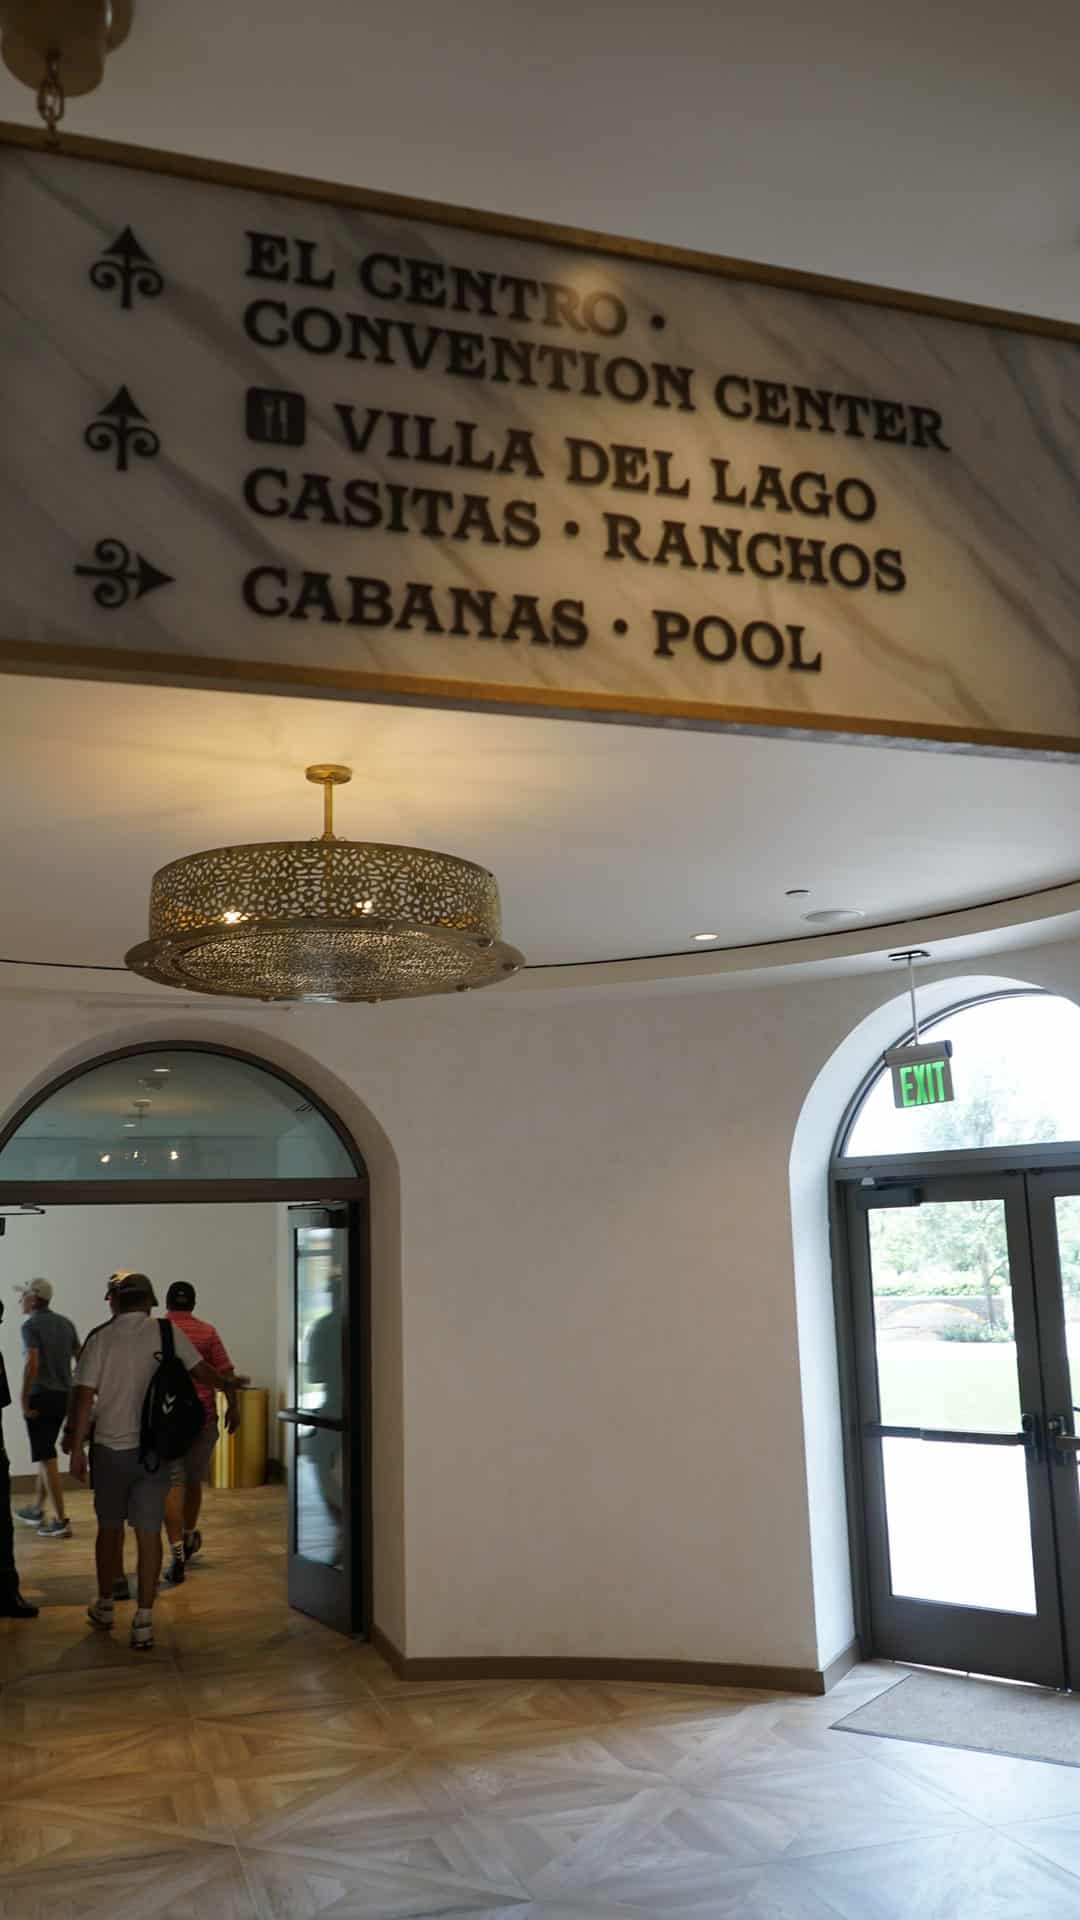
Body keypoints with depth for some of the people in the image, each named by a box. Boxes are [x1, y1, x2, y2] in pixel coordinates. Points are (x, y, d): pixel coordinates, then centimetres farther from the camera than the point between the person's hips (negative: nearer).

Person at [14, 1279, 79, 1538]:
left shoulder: (31, 1325, -11)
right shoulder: (65, 1323, 11)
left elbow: (32, 1363, -22)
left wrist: (24, 1401, -16)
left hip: (40, 1396, -7)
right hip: (63, 1396, 7)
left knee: (46, 1458, -2)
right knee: (45, 1454, 22)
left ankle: (61, 1521, -2)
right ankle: (37, 1510, 33)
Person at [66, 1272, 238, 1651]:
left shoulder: (100, 1338, -5)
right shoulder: (167, 1333, -3)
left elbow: (84, 1395, -9)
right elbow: (201, 1371, -2)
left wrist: (77, 1447, -3)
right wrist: (230, 1391, 16)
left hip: (111, 1449, 0)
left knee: (109, 1528, 17)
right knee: (148, 1534, 5)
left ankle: (104, 1606, 33)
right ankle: (143, 1622, 4)